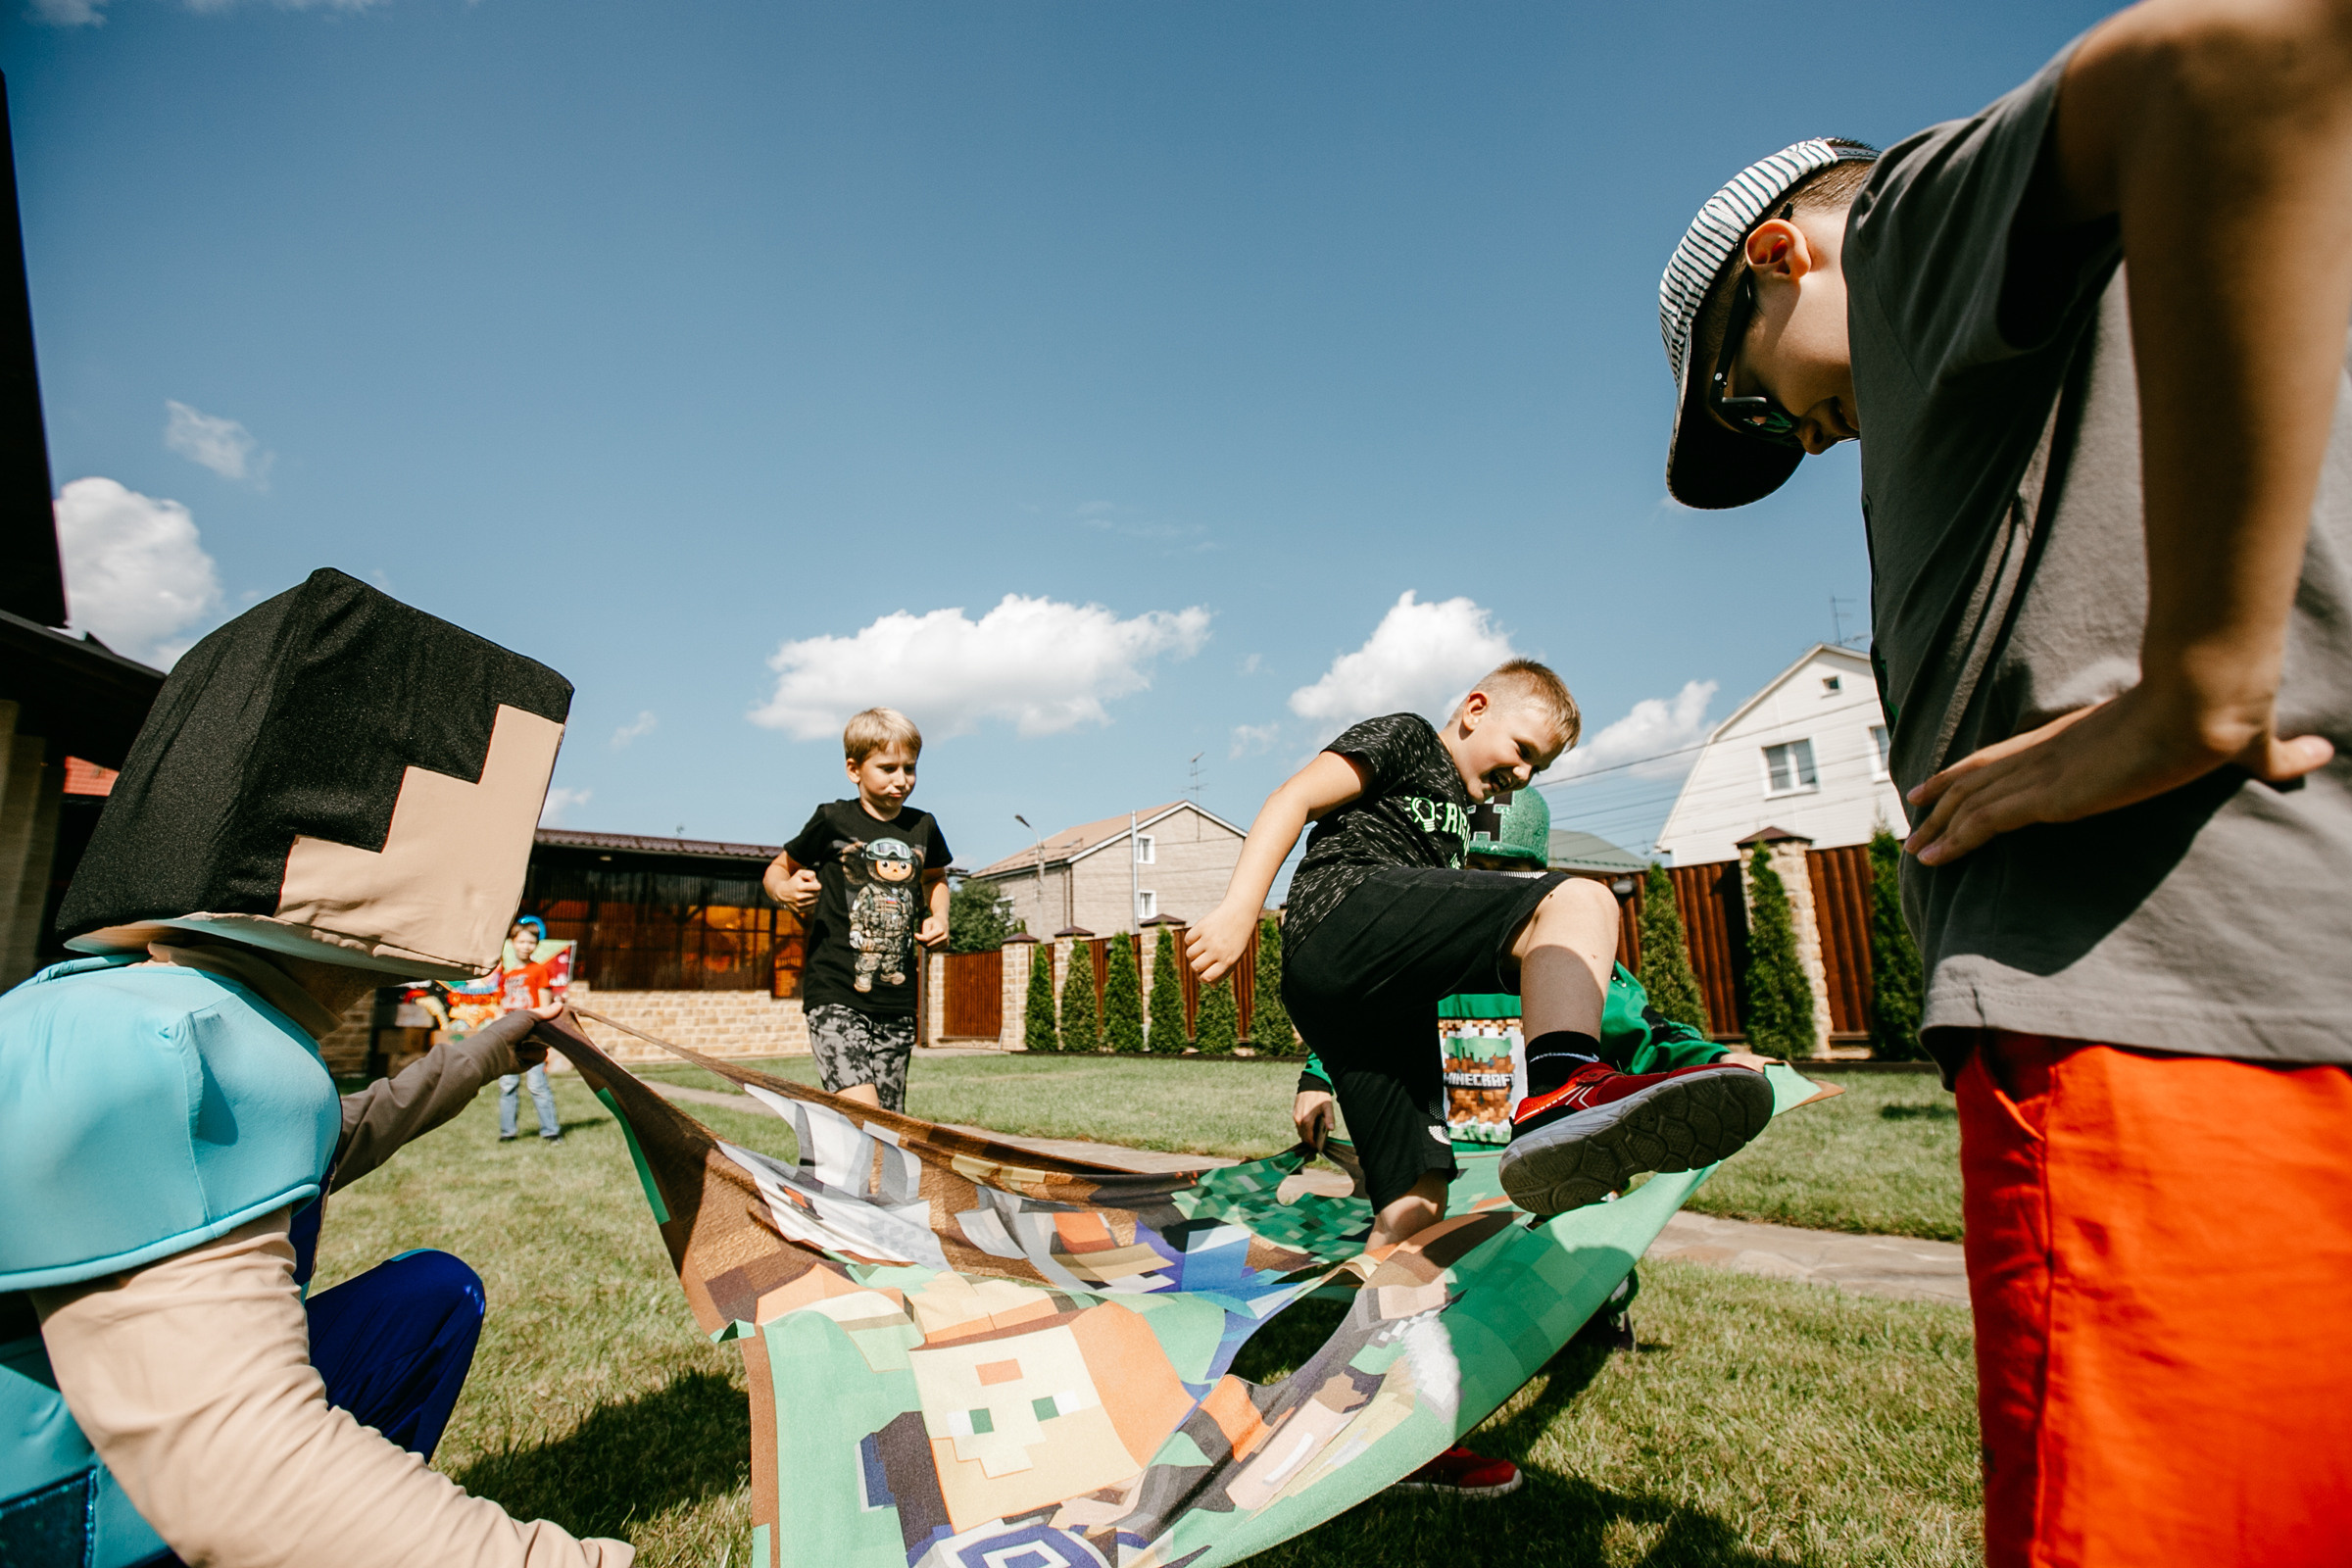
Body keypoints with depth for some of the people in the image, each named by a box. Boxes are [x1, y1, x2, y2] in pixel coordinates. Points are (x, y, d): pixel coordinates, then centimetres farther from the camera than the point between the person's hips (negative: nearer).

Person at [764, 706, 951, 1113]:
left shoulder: (922, 827, 8)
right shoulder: (832, 820, -2)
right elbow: (777, 870, 11)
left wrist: (938, 916, 10)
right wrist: (786, 891, -12)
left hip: (897, 1004, 4)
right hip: (835, 995, -4)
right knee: (861, 1113, -22)